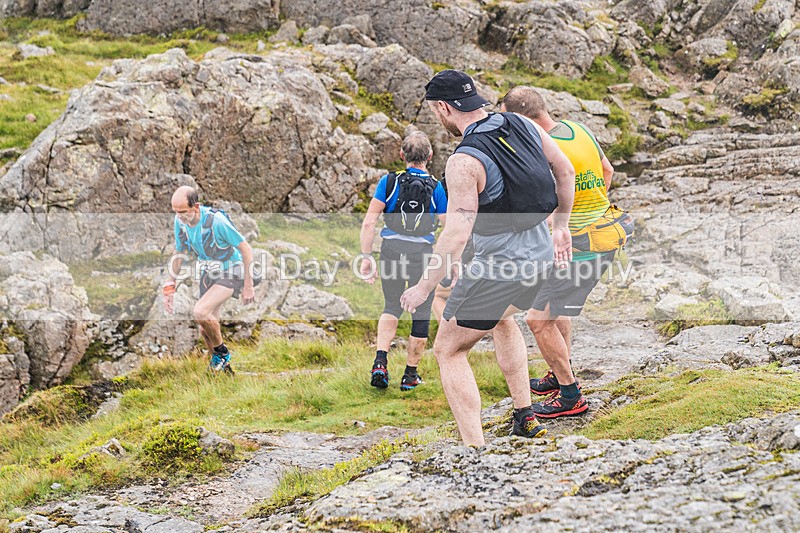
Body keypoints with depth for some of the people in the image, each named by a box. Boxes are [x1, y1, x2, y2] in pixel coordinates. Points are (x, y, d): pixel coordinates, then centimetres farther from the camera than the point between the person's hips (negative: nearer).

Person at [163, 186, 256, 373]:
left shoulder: (216, 221, -30)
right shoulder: (180, 221, -10)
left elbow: (246, 250, -21)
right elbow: (179, 253, 8)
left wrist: (248, 286, -18)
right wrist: (169, 287, 6)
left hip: (230, 274, -7)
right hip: (209, 273, 7)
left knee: (200, 312, -27)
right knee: (205, 330, 6)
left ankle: (221, 352, -3)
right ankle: (222, 367, 28)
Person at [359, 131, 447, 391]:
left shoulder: (389, 181, 0)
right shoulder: (436, 188, -2)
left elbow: (369, 222, -5)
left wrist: (366, 257, 0)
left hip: (391, 249, 2)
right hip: (422, 253, -2)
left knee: (392, 307, 22)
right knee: (421, 315, 13)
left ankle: (380, 361, 3)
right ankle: (410, 375, 20)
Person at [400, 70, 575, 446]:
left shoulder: (465, 161, -23)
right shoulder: (523, 126, -1)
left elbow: (456, 235, -26)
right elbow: (566, 171, 12)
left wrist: (423, 287, -16)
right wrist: (560, 227, 23)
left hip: (499, 265, -8)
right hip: (540, 253, 8)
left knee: (448, 351, 5)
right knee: (502, 319, 36)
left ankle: (475, 452, -5)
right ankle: (525, 419, 40)